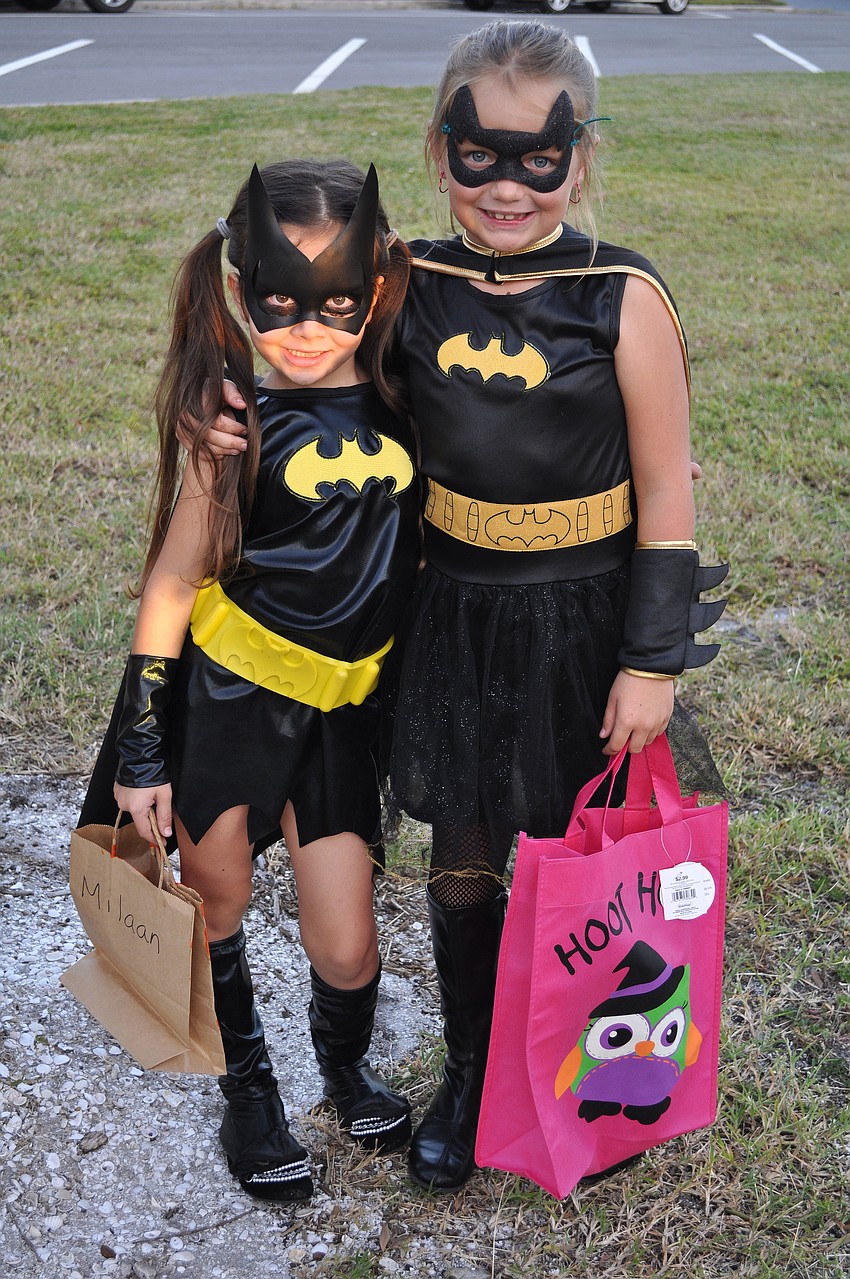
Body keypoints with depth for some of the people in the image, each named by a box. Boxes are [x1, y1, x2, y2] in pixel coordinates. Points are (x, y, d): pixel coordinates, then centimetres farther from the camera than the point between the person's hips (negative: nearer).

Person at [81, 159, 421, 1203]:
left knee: (346, 949, 6)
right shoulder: (238, 424, -13)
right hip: (226, 693, -2)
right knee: (216, 901, 13)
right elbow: (172, 580, -9)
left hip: (340, 706, 3)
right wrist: (139, 746, -8)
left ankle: (345, 1067, 41)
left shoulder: (401, 398, -3)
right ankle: (247, 1087, 41)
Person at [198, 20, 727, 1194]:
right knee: (463, 867, 15)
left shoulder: (623, 298, -13)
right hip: (456, 615, 3)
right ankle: (470, 1069, 38)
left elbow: (665, 495, -9)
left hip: (584, 623, -3)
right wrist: (253, 428, -8)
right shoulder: (413, 289, -5)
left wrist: (653, 659, -9)